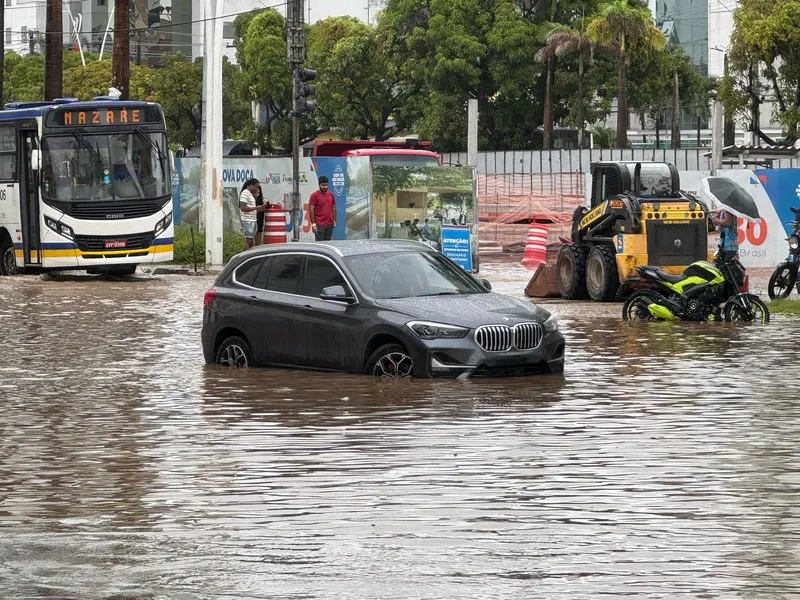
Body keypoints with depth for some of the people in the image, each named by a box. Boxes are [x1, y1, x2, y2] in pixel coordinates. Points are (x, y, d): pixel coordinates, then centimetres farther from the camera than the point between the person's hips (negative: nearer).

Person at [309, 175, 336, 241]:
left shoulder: (331, 194, 11)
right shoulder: (314, 195, -6)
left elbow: (334, 208, 18)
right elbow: (311, 210, -9)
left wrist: (334, 220, 12)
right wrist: (313, 224, -14)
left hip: (329, 224, 5)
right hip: (319, 225, -5)